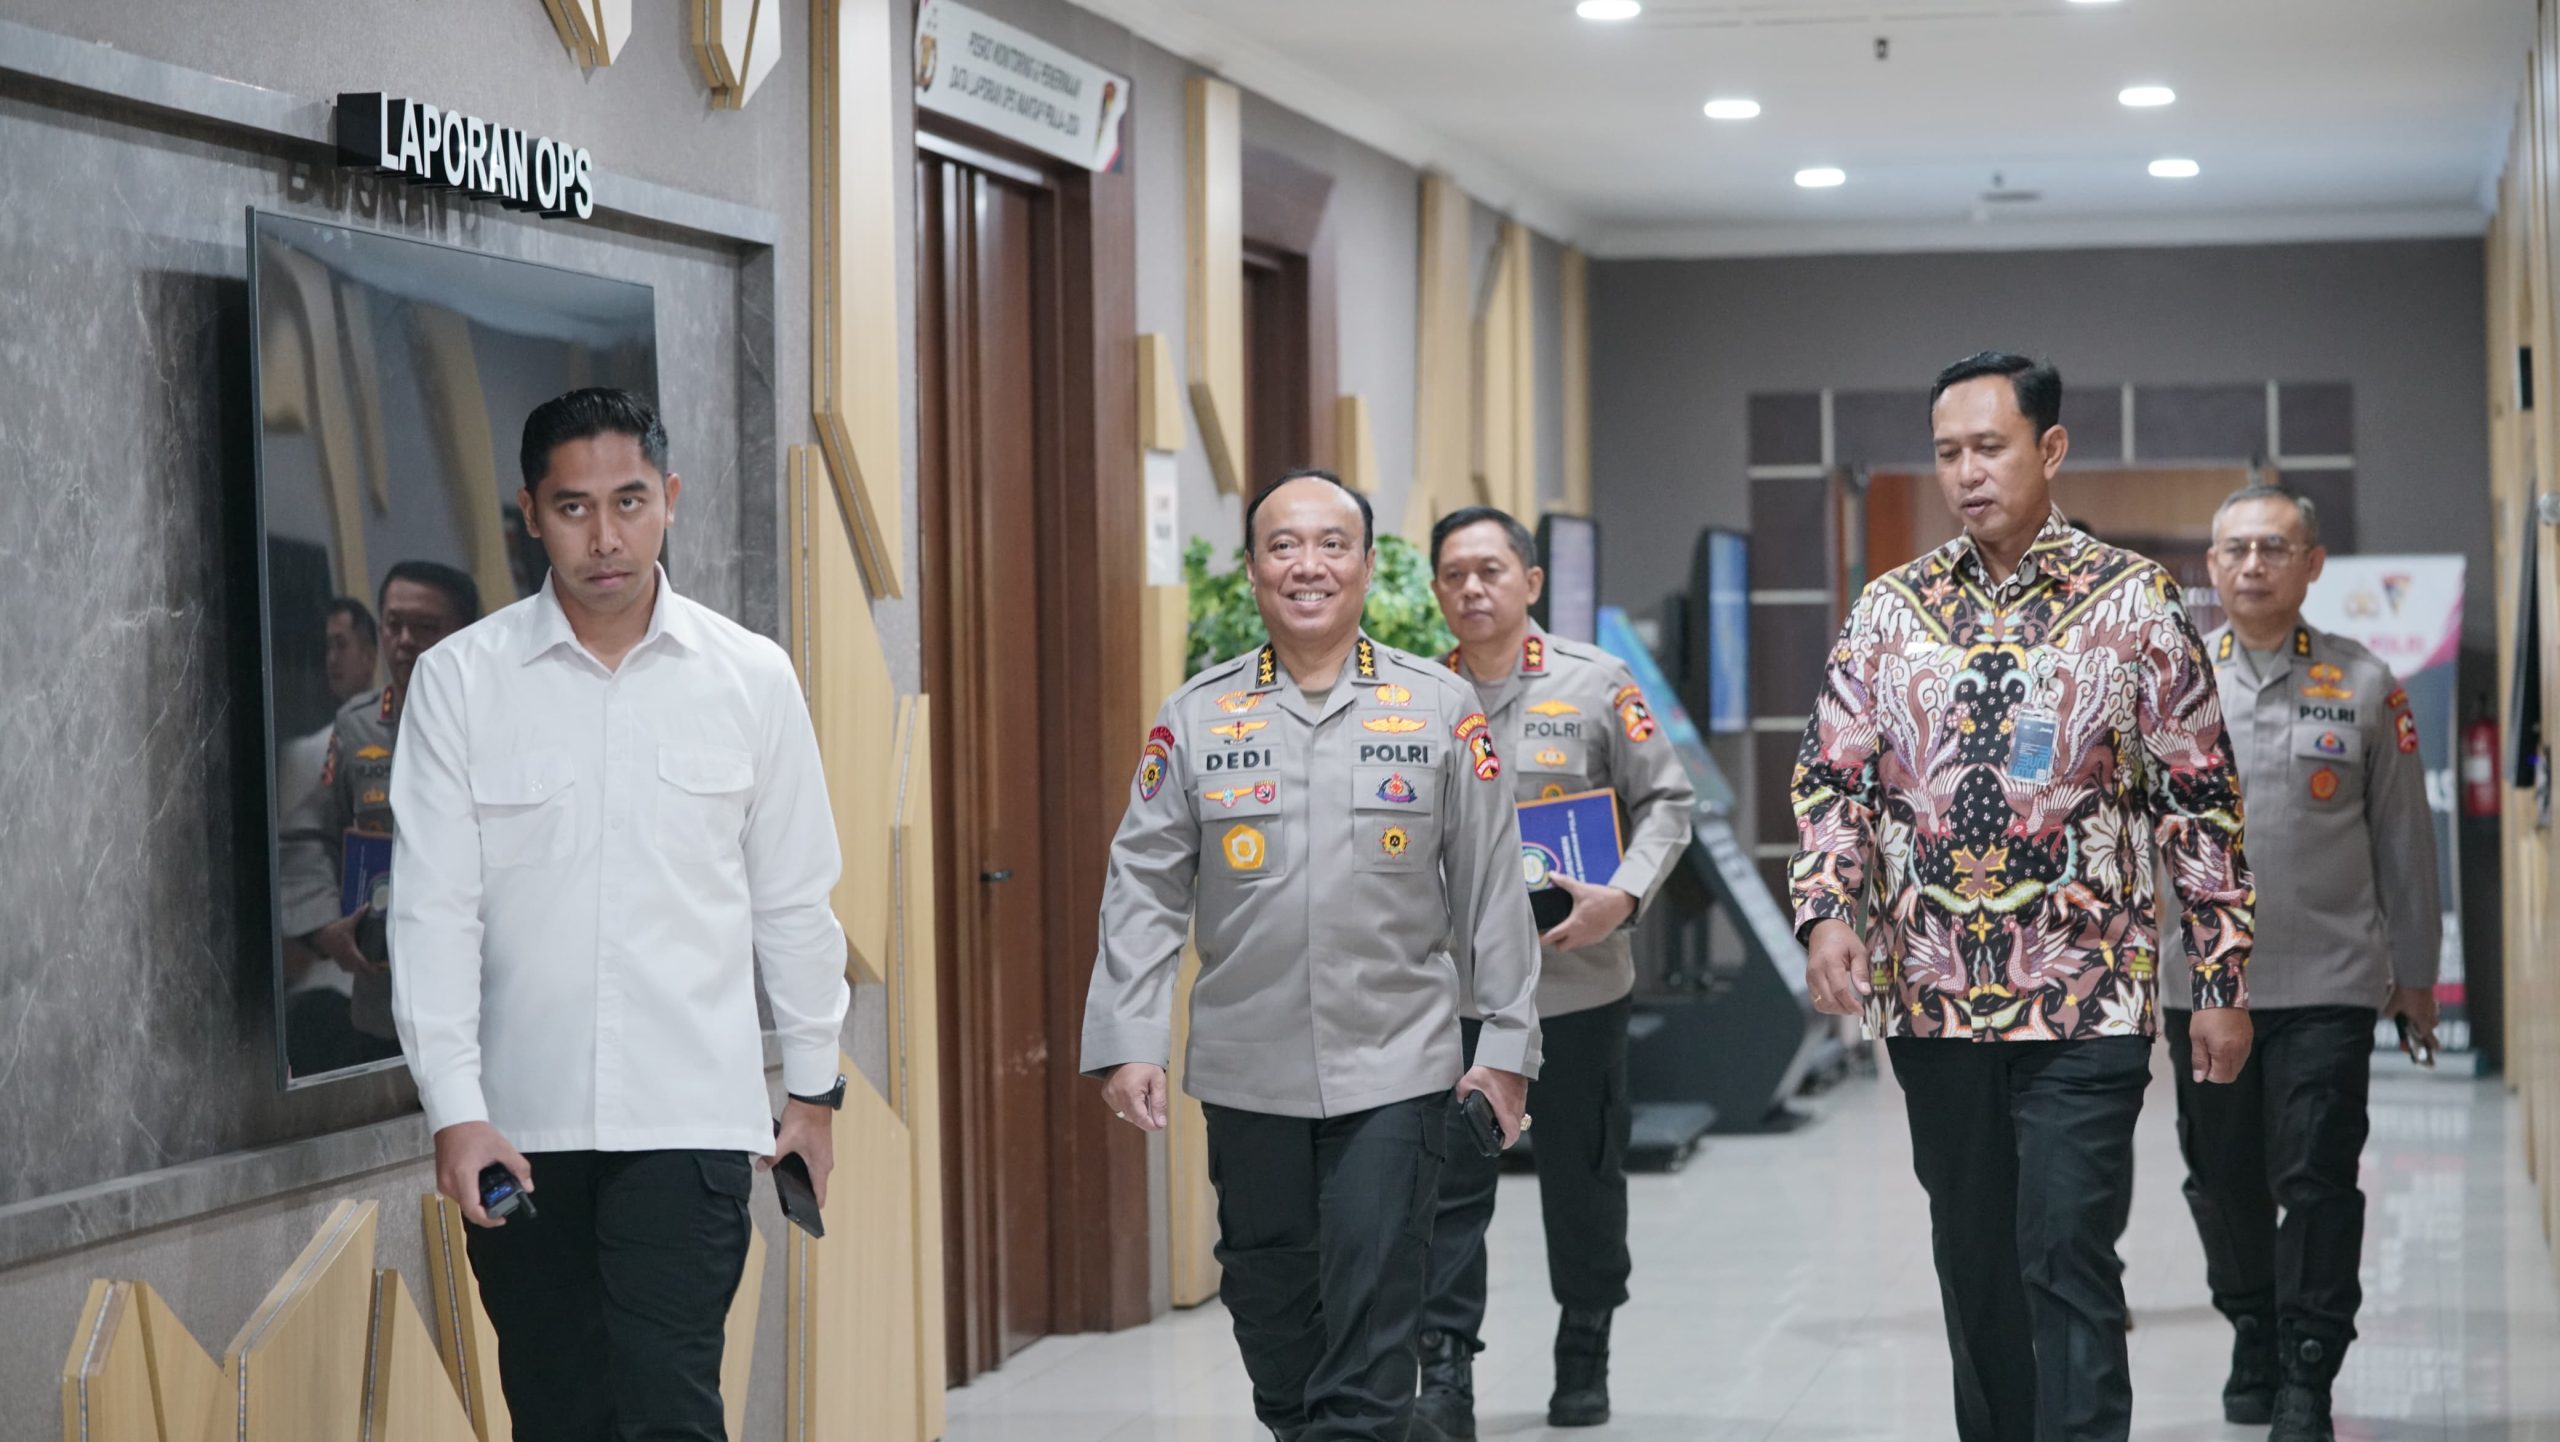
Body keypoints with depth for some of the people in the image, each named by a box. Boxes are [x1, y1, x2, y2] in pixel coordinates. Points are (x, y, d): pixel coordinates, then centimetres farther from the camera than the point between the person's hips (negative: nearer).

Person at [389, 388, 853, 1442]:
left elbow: (794, 903, 9)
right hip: (517, 1119, 1)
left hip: (688, 1115, -1)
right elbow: (434, 911, -3)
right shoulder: (459, 681, -1)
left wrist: (814, 1087, 12)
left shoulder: (751, 677, 1)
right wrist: (454, 1110, -9)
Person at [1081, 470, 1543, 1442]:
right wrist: (1127, 1040, -4)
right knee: (1268, 1305, 12)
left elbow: (1491, 886, 3)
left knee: (1370, 1317, -6)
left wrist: (1507, 1042, 2)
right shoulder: (1196, 717, 4)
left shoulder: (1441, 708, 2)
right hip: (1248, 1069, 2)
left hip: (1393, 1068, -2)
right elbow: (1144, 889, 4)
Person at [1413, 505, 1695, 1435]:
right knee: (1450, 1183, -4)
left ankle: (1584, 1359, 27)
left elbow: (1666, 800, 0)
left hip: (1577, 979, -1)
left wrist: (1626, 893, -15)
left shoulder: (1595, 684, -1)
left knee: (1583, 1178, 11)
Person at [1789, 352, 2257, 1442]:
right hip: (1933, 998, 4)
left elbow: (2200, 799, 1)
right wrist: (1828, 911, -9)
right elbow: (1831, 776, 9)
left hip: (2085, 999, -3)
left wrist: (2223, 979, -2)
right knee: (1972, 1260, 12)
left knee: (2067, 1259, -9)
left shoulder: (2135, 601, 0)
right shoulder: (1889, 609, 7)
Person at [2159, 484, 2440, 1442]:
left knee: (2316, 1181, -5)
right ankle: (2253, 1338, 33)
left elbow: (2404, 838, 6)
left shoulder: (2363, 686, 1)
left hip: (2329, 981, -2)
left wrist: (2414, 973, 8)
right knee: (2223, 1179, 12)